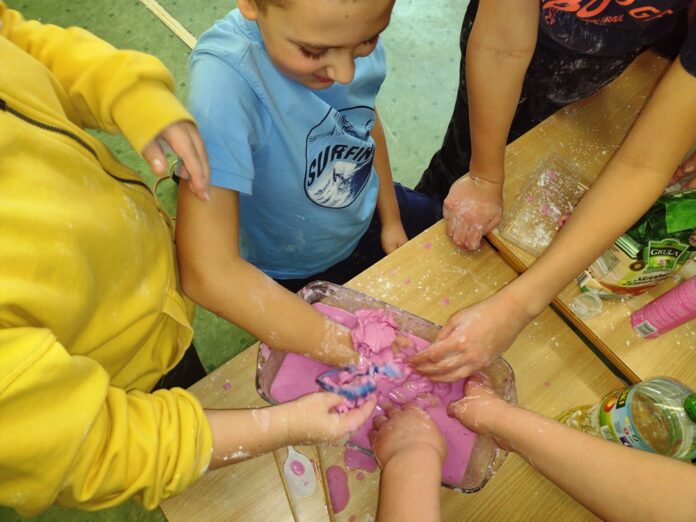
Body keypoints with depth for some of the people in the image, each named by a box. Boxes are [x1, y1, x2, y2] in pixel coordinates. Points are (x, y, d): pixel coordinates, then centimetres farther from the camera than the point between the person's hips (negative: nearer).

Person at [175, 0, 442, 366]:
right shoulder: (224, 79, -36)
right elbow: (209, 273, -41)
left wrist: (391, 219, 6)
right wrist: (353, 353, -45)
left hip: (369, 219, 5)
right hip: (294, 277, -4)